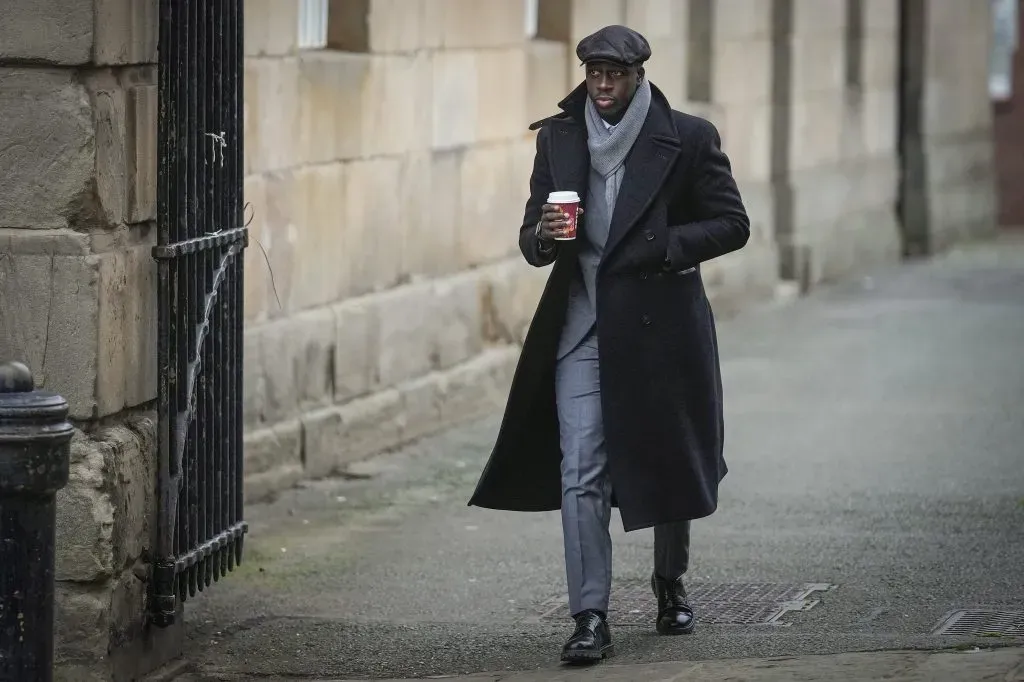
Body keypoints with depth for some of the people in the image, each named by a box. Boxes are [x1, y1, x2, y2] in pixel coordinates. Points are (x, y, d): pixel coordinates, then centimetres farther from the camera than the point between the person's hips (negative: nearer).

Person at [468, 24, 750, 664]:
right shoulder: (559, 138, 5)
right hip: (582, 329, 1)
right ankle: (591, 617, -8)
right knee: (581, 474, -8)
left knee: (667, 462, 13)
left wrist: (665, 246, -16)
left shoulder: (688, 138, -4)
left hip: (661, 324, -1)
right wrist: (544, 235, -15)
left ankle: (671, 583, 36)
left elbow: (732, 224, -1)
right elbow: (533, 243, 9)